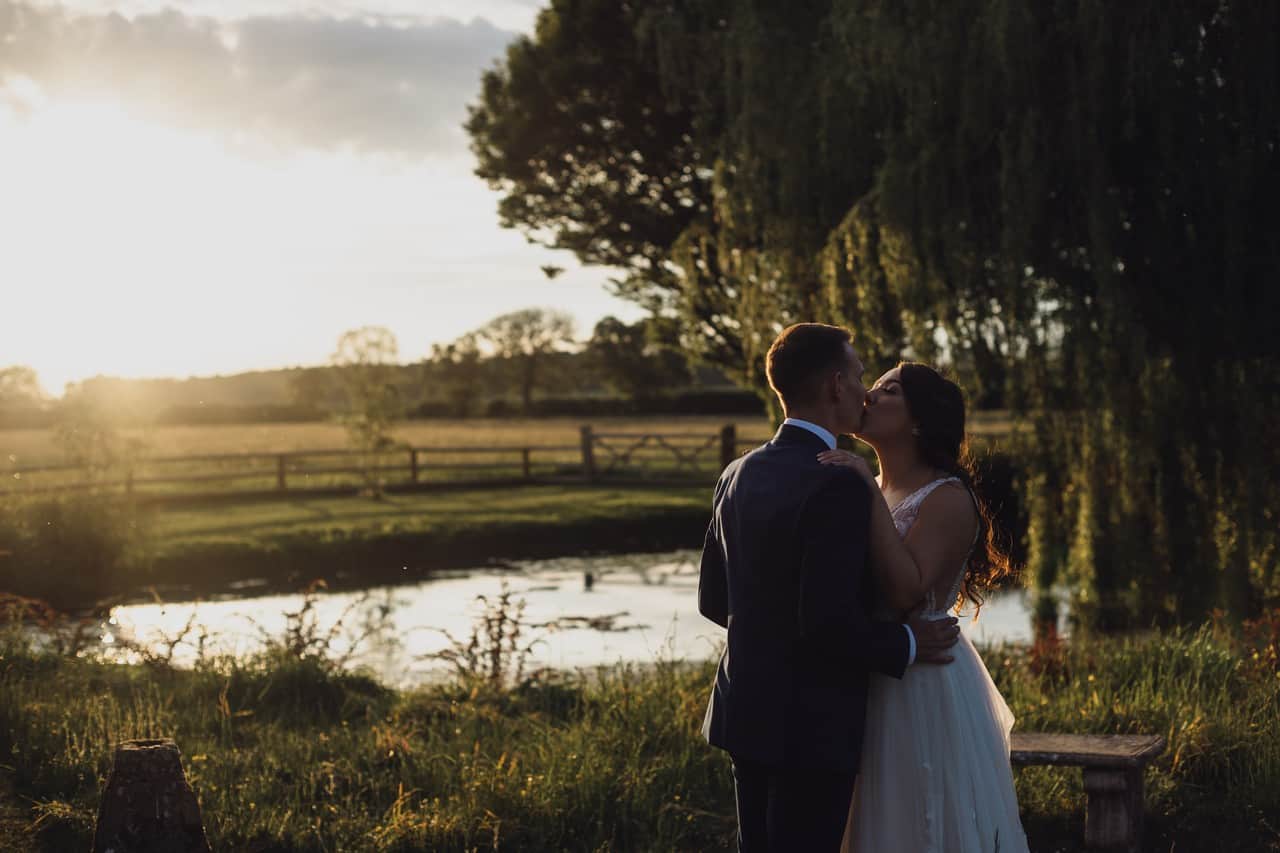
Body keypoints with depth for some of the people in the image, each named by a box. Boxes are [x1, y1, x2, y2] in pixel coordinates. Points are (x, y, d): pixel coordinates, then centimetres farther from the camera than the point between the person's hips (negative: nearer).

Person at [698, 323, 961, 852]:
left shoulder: (739, 475, 6)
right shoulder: (838, 485, -19)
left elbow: (713, 600, 13)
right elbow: (829, 620, -24)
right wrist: (907, 645, -9)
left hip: (747, 711, 8)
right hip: (811, 727, -8)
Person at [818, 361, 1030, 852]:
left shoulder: (947, 498, -15)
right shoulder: (864, 488, 8)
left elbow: (902, 591, -29)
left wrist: (871, 496, -28)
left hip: (925, 686, -7)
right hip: (867, 683, 7)